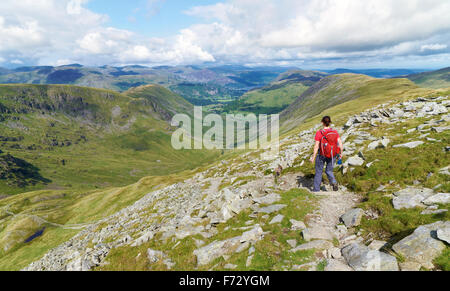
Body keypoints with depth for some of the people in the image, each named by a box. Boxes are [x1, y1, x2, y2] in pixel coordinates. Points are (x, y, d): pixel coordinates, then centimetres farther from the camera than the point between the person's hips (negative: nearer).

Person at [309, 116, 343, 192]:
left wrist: (313, 157, -7)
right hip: (332, 155, 3)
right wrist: (340, 153, 10)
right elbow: (340, 145, -7)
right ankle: (334, 182, -8)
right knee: (329, 171, 20)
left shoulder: (319, 133, -16)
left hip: (322, 155, -2)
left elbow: (316, 147, -15)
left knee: (319, 171, 17)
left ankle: (316, 188, 25)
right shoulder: (335, 132, -6)